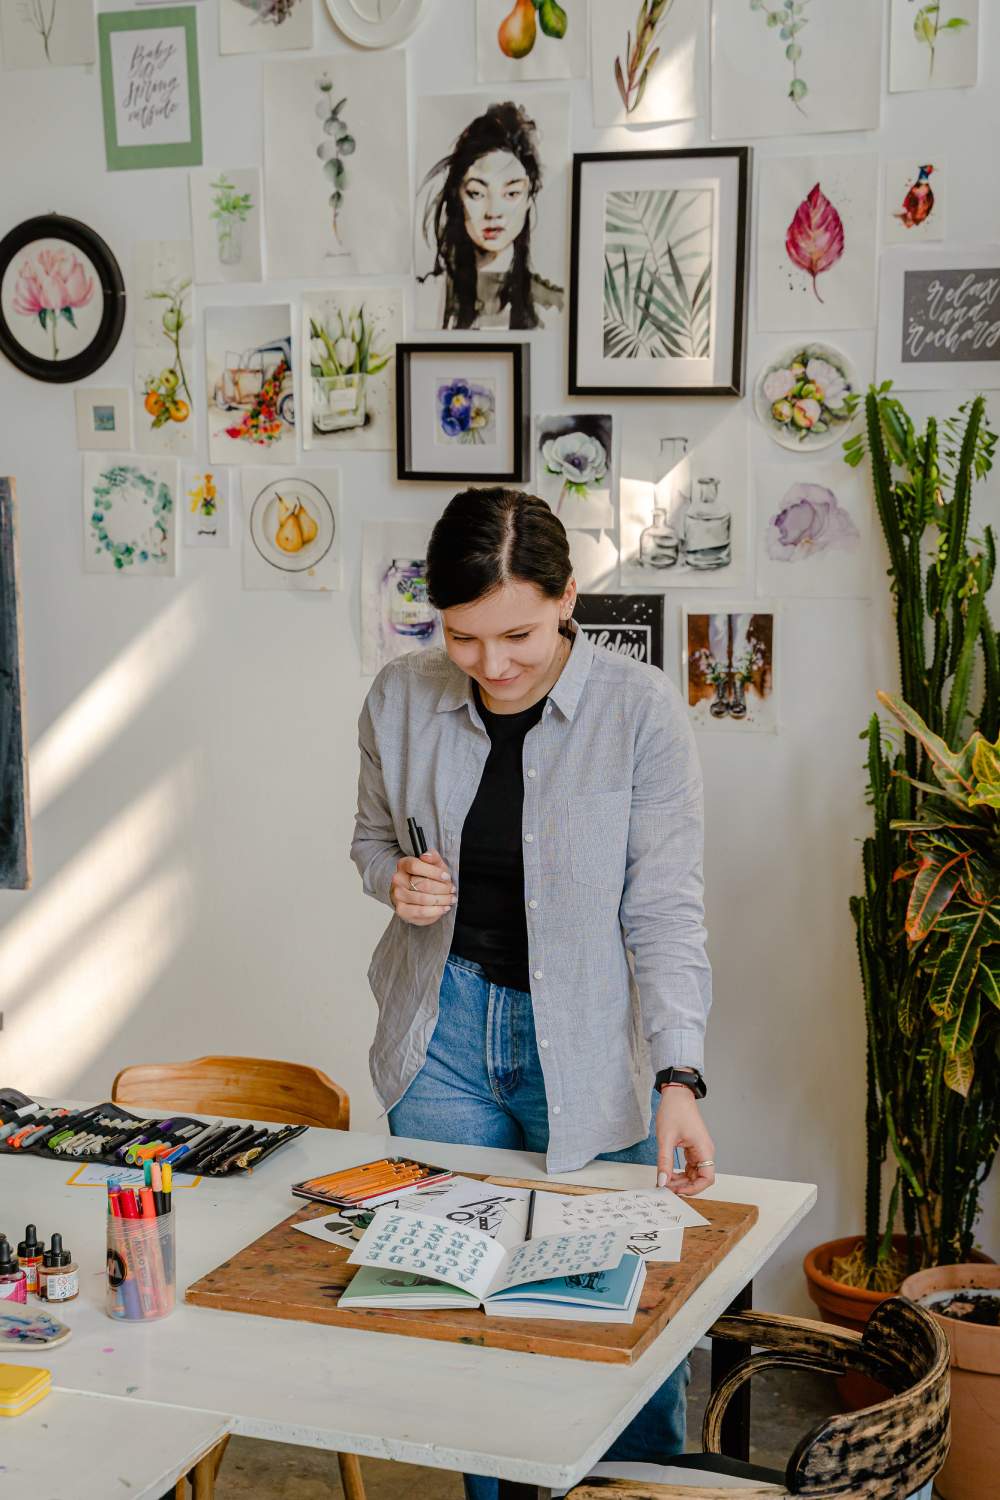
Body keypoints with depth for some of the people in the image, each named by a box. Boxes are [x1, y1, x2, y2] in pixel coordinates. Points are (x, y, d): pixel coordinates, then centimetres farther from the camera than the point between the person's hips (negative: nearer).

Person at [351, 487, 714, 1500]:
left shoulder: (640, 711, -14)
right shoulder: (401, 698, -4)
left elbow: (666, 911, -13)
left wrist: (678, 1078, -22)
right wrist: (396, 880, -11)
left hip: (589, 1046, -2)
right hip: (443, 1035, 3)